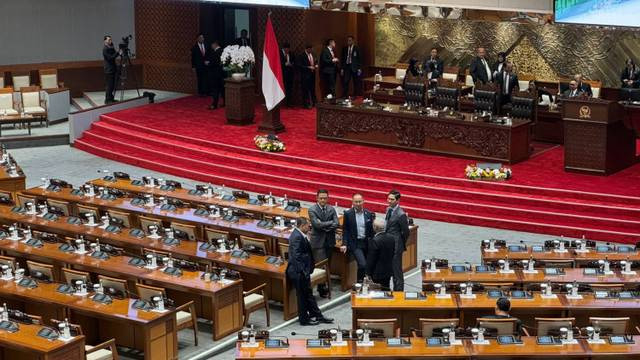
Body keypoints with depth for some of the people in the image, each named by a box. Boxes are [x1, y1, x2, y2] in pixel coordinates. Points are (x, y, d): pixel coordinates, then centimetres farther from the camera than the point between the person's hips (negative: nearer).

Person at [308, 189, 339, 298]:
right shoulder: (312, 210, -7)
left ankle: (324, 286, 22)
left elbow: (336, 224, -5)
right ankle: (322, 289, 1)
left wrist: (324, 226, -16)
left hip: (329, 241, 5)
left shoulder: (331, 209, 6)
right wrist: (330, 223, -11)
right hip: (318, 241, -5)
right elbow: (317, 224, -18)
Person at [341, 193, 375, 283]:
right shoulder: (348, 214, -2)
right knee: (362, 264, -18)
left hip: (366, 243, 4)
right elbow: (345, 230, -1)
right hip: (355, 244, -4)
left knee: (368, 265, 5)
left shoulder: (369, 214, 5)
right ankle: (359, 283, -1)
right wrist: (344, 244, -10)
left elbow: (371, 230, 8)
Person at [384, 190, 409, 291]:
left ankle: (398, 291, 7)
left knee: (397, 269, -1)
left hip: (396, 246, -9)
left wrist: (402, 245, -2)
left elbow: (406, 232, -12)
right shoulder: (389, 210, 8)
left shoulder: (401, 214, -19)